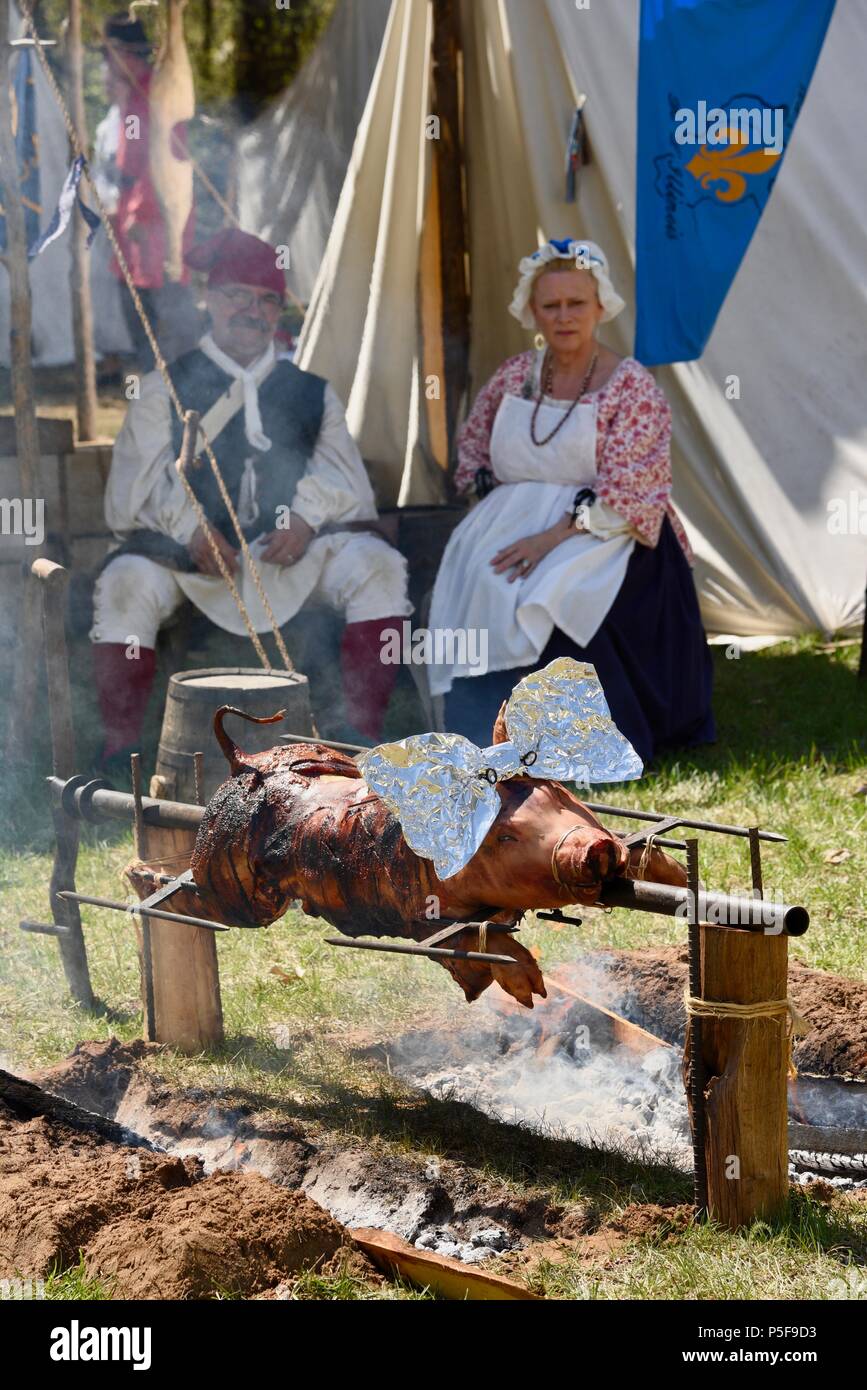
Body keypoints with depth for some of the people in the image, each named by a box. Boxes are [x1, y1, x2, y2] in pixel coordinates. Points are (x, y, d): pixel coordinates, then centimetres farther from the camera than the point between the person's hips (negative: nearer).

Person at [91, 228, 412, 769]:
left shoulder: (311, 393, 19)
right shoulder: (167, 389, 12)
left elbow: (341, 477, 6)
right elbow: (138, 484, 0)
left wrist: (308, 516, -16)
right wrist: (189, 528, -19)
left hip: (291, 546, 2)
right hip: (189, 549, -2)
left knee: (377, 565, -24)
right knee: (127, 583, -32)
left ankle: (366, 732, -20)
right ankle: (121, 745, -24)